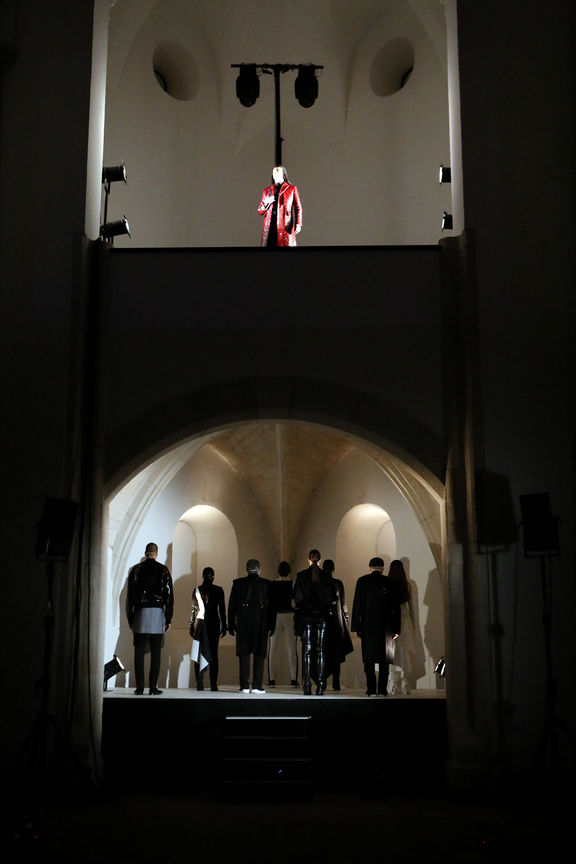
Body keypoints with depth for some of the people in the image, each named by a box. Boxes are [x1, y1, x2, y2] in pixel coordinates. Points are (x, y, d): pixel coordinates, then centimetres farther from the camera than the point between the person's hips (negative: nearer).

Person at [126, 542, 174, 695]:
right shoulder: (163, 570, 2)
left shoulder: (135, 569, 7)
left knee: (139, 652, 2)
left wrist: (130, 618, 13)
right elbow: (169, 595, 0)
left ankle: (139, 688, 0)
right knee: (155, 653, 1)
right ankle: (153, 688, -2)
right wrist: (168, 619, 5)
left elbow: (129, 596, 8)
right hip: (157, 613, -1)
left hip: (139, 613, 1)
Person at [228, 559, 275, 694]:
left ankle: (244, 686, 1)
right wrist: (271, 626, 5)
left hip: (243, 623, 1)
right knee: (259, 654, 4)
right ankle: (257, 685, -1)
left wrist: (231, 625, 8)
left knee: (244, 654, 5)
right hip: (261, 623, -1)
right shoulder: (267, 584, 1)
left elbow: (232, 605, 4)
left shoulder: (238, 583, 3)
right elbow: (271, 606, 1)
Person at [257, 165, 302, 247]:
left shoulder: (292, 189, 13)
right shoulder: (267, 191, 20)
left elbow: (298, 208, 7)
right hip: (269, 226, 2)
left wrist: (298, 224, -7)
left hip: (285, 227, -2)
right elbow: (260, 211, 20)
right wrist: (267, 203, -1)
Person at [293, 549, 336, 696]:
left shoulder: (301, 575, -1)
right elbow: (332, 599, 0)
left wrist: (297, 618, 3)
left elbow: (297, 599, -1)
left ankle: (307, 686, -1)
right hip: (322, 616, 0)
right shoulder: (326, 576, 1)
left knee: (307, 650, 3)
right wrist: (330, 612, 8)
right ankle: (320, 686, 0)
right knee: (321, 651, 3)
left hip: (306, 616, 0)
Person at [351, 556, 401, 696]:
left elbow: (357, 605, 0)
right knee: (384, 658, 5)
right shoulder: (389, 582, 4)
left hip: (367, 624, -1)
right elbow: (396, 607, 5)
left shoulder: (362, 581, 2)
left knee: (368, 658, 3)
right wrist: (396, 628, 9)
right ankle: (382, 689, 1)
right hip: (385, 625, 1)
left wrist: (355, 627, 3)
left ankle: (371, 689, -3)